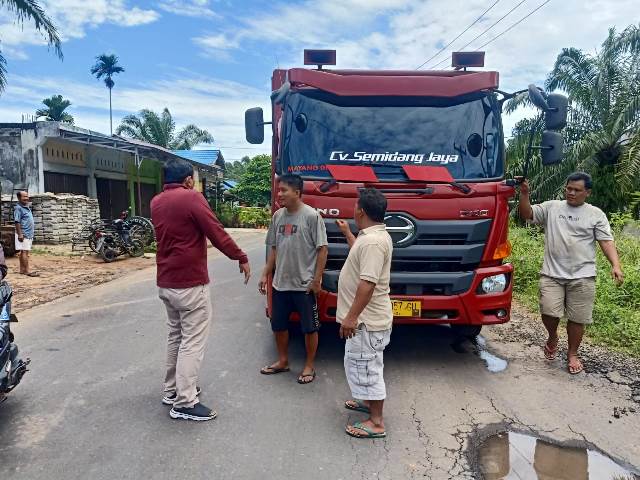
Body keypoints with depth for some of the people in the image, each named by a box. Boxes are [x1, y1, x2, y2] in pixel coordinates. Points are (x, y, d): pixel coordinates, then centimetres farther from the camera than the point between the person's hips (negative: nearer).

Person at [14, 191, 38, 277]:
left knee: (23, 252, 12)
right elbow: (17, 222, -17)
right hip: (23, 234, -9)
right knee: (24, 251, -9)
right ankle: (26, 271, -10)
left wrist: (32, 233, 20)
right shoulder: (18, 208, -12)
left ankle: (22, 269, 17)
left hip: (29, 234, 9)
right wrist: (20, 234, -22)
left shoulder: (27, 207, 15)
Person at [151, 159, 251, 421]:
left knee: (175, 336, 20)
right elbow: (216, 233, -15)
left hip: (165, 282, 8)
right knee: (192, 342, -2)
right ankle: (184, 403, 1)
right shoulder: (191, 197, -13)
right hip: (190, 284, -8)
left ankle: (172, 390, 29)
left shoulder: (156, 202, 10)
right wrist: (241, 258, -6)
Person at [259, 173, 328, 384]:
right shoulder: (277, 216, 5)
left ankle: (309, 366, 26)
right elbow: (274, 248, 12)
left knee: (309, 327, 8)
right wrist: (266, 274, 9)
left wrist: (317, 279, -14)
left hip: (305, 284, -6)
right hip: (280, 283, 6)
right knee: (278, 324, 17)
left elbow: (322, 249, -12)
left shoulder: (312, 215, -13)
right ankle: (282, 361, 37)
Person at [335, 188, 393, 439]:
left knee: (366, 367, -1)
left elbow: (368, 283, -29)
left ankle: (376, 423, 10)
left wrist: (351, 317, -26)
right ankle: (369, 401, 42)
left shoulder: (373, 241, -25)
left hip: (367, 321, -11)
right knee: (363, 364, 24)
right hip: (367, 318, 11)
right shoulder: (373, 235, 9)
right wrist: (347, 233, 37)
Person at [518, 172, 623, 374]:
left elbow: (607, 241, 1)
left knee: (577, 318, 5)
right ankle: (552, 337, 24)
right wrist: (524, 194, -16)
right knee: (549, 312, -9)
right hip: (552, 274, 0)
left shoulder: (596, 214, 6)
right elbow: (527, 214, 0)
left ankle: (572, 354, 26)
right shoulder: (551, 207, 9)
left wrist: (615, 266, -12)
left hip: (582, 276, 0)